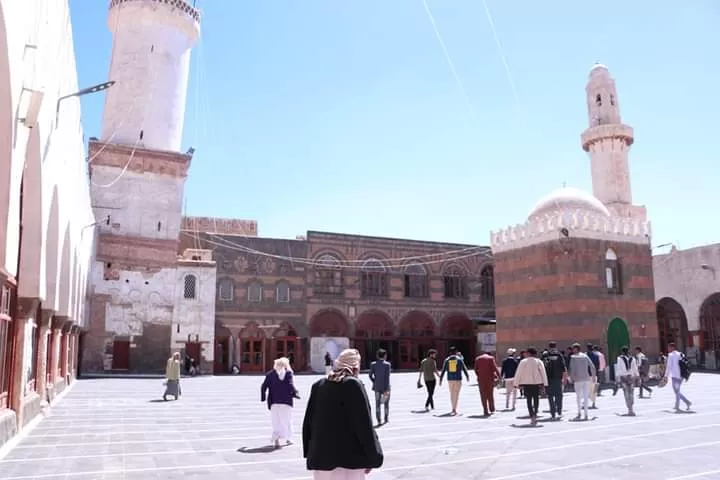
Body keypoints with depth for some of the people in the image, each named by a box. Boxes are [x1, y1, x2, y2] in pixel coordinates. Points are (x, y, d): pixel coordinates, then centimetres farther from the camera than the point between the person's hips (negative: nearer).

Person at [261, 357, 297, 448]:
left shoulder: (270, 374, 6)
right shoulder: (288, 373, -1)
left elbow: (264, 386, 3)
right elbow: (290, 385, -12)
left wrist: (263, 398, 12)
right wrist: (294, 393, 1)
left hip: (274, 401, 1)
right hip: (286, 401, -1)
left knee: (276, 421, 4)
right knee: (286, 419, 13)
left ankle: (276, 438, -12)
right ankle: (288, 438, 13)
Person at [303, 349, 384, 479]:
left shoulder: (318, 386, 6)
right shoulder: (353, 385, -12)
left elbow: (307, 422, 11)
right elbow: (364, 424, -13)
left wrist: (310, 453, 20)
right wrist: (372, 458, -5)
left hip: (320, 457, 6)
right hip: (349, 459, -6)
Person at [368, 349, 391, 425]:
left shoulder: (373, 364, -1)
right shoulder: (387, 364, -10)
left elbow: (370, 376, 0)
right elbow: (387, 377, -14)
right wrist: (386, 389, -14)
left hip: (377, 387, 2)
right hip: (385, 387, -2)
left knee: (377, 404, 3)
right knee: (386, 403, 16)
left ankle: (378, 420, -5)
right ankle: (386, 419, 26)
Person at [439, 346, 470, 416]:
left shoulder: (446, 360, 2)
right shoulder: (459, 359, -2)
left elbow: (443, 371, 0)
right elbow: (464, 369, 4)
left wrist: (440, 380, 1)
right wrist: (467, 376, 20)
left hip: (450, 379, 2)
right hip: (458, 379, -2)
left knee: (452, 394, 17)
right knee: (456, 395, -3)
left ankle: (454, 409, 23)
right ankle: (454, 409, -14)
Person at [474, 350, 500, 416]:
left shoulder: (477, 359, 9)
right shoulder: (491, 358, 3)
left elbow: (476, 370, 4)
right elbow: (494, 368, -7)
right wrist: (499, 376, -4)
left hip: (481, 379, 1)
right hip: (490, 378, -1)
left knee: (483, 395, 4)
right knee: (490, 394, 13)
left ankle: (485, 411, 0)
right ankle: (492, 409, 16)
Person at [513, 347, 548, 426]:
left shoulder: (523, 362, -3)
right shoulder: (539, 362, -1)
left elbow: (518, 373, -2)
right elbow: (543, 373, -3)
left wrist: (517, 383, 6)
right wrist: (544, 384, -1)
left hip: (526, 383, -1)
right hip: (537, 382, 1)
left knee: (529, 400, 3)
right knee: (536, 398, 18)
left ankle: (532, 416, -9)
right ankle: (535, 414, 15)